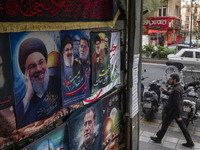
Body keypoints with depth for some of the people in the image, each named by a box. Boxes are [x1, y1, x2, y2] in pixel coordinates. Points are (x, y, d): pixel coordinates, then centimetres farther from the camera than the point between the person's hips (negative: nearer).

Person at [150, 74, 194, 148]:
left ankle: (158, 138, 26)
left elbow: (177, 103, -26)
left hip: (173, 111, -9)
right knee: (182, 126, 16)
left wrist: (178, 116, -22)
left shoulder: (176, 90, -27)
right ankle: (189, 142, 23)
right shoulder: (180, 87, 3)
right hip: (178, 110, 9)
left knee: (165, 124, 9)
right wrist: (164, 91, 17)